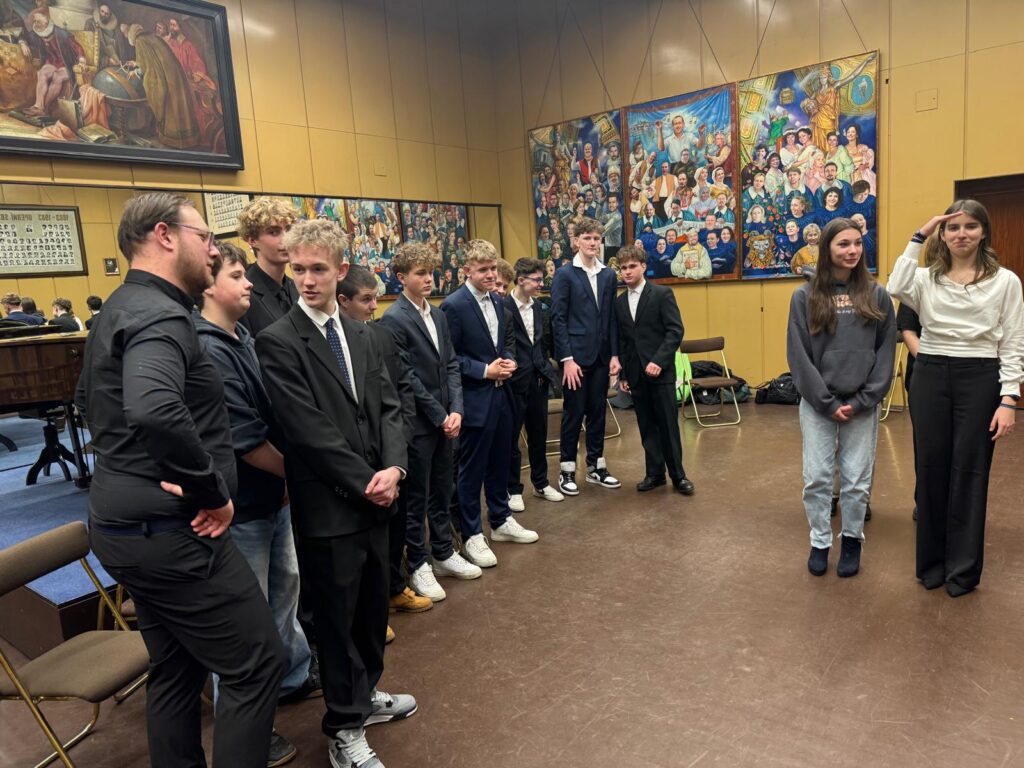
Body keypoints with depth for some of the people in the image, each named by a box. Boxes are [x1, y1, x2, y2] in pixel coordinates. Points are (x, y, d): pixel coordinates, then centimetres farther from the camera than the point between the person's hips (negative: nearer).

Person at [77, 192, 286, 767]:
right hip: (171, 532, -10)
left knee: (176, 670, 21)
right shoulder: (160, 316, -20)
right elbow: (155, 411, -40)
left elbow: (90, 399, 27)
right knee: (257, 665, 1)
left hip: (125, 523, 10)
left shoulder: (121, 308, 13)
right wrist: (213, 491, -26)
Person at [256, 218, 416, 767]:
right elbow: (309, 431, -17)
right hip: (328, 505, -6)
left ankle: (364, 693, 43)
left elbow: (388, 406, 6)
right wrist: (365, 482, -14)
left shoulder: (363, 335, 10)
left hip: (374, 496, 6)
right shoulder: (277, 342, -12)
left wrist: (393, 467, -9)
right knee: (336, 615, 8)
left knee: (373, 604, 19)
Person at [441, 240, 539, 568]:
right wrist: (484, 370, -18)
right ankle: (472, 535, 17)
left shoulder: (497, 302, 10)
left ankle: (501, 521, 33)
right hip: (474, 399, -7)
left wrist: (508, 360, -1)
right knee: (472, 469, 4)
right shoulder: (453, 306, -14)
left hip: (500, 394, 8)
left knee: (500, 462, 17)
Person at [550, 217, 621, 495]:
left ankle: (596, 467, 23)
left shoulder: (609, 275, 10)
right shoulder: (564, 274, -4)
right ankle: (566, 470, 14)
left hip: (601, 355, 5)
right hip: (576, 355, -4)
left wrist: (614, 354, 4)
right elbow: (558, 319, -9)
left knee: (598, 412, 11)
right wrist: (567, 358, -14)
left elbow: (611, 317, 9)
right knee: (574, 413, 2)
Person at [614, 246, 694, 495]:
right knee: (647, 427, 9)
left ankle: (677, 475, 13)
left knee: (668, 425, 0)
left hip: (661, 371, -4)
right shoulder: (619, 302, 12)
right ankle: (655, 473, 20)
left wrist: (658, 361, -18)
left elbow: (675, 331, -9)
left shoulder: (662, 293, -2)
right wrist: (622, 374, 10)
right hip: (635, 374, 4)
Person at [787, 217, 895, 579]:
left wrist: (862, 401, -8)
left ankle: (852, 541, 27)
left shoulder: (876, 295, 3)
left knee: (857, 480, 8)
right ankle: (820, 542, 22)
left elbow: (886, 351, 1)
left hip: (862, 405, 1)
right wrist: (827, 403, -9)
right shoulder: (804, 296, -2)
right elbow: (798, 355, -4)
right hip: (817, 405, -1)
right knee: (816, 478, 5)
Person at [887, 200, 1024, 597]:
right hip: (930, 376, 2)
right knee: (931, 468, 8)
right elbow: (896, 288, -19)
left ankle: (963, 567, 19)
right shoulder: (927, 278, 5)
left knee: (969, 471, 4)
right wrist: (918, 238, -14)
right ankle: (932, 560, 24)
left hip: (980, 379, -1)